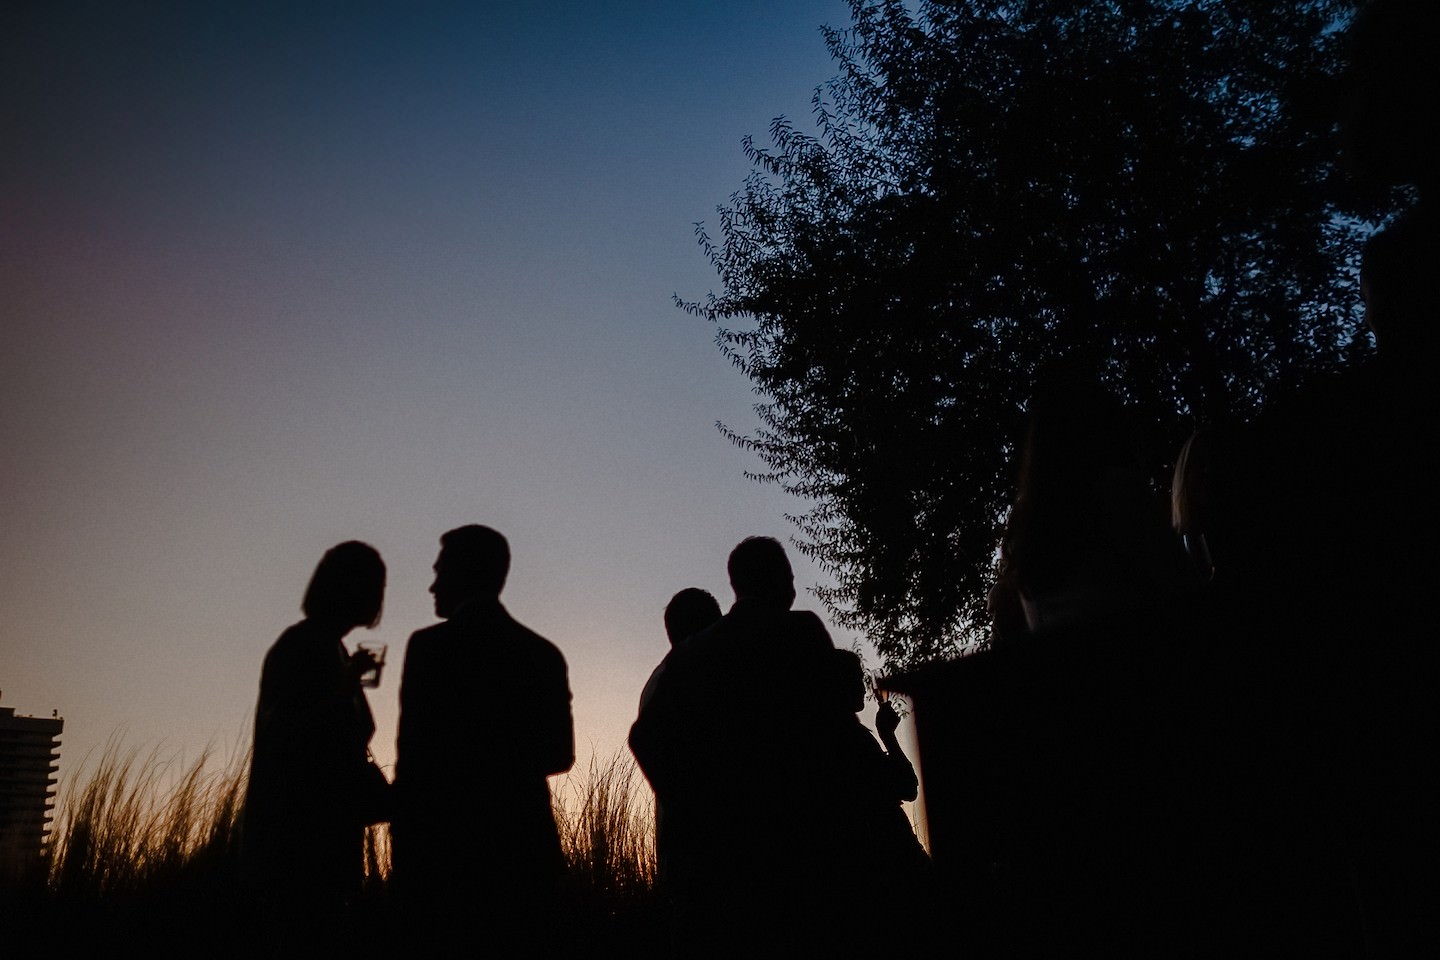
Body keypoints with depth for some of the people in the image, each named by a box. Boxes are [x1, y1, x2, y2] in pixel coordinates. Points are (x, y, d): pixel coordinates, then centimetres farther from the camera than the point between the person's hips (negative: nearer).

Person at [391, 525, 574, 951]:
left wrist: (403, 845, -3)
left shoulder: (430, 645, -6)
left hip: (445, 840, -4)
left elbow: (414, 753, -10)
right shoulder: (544, 654, 7)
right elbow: (560, 753, 11)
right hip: (524, 844, 4)